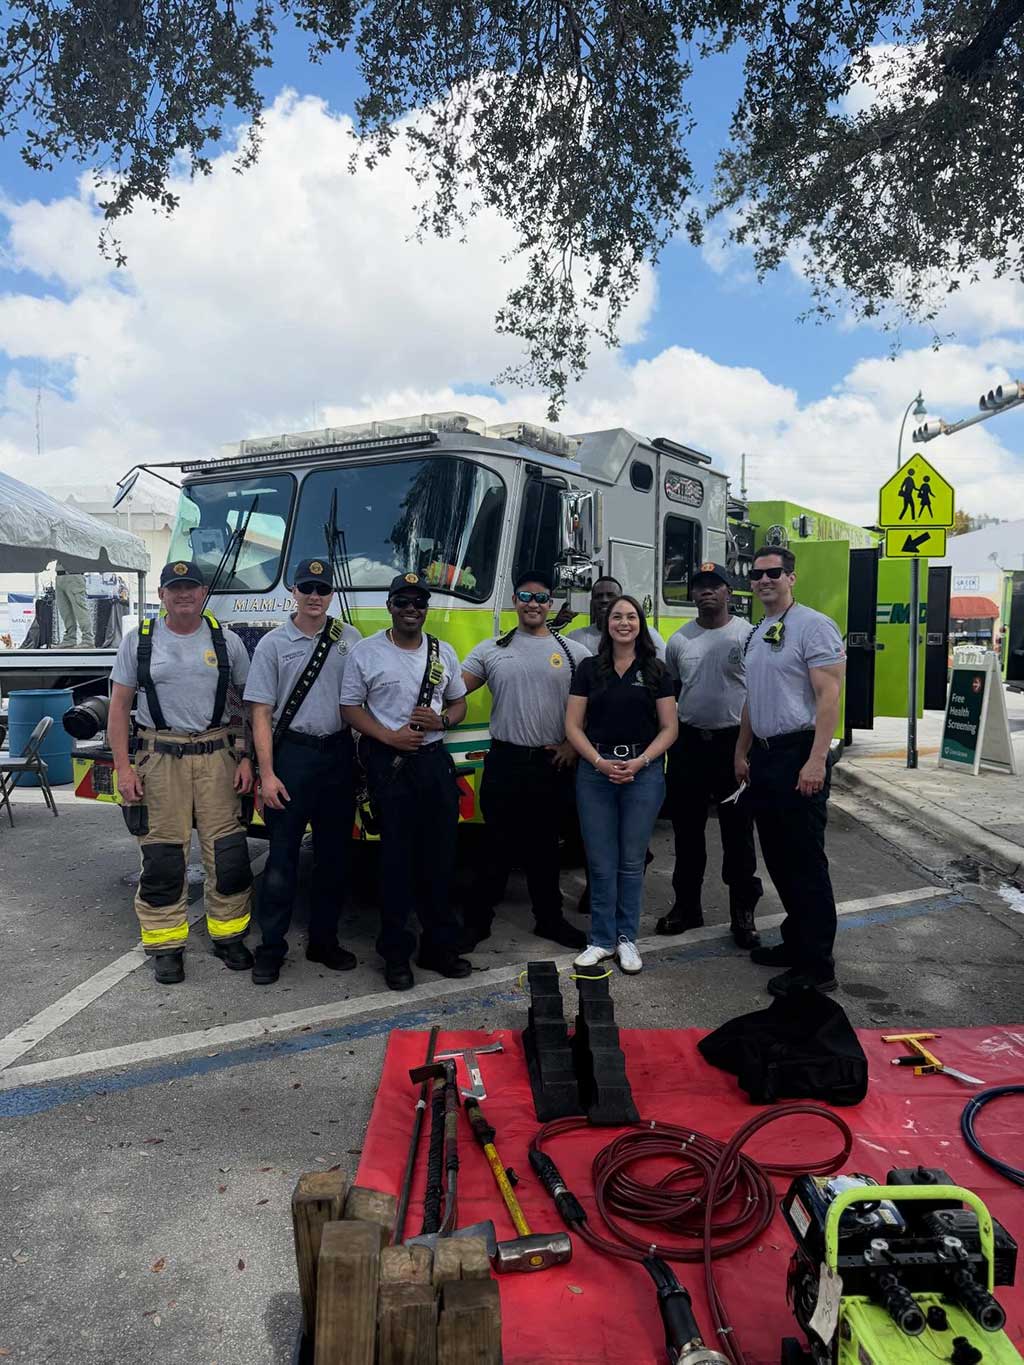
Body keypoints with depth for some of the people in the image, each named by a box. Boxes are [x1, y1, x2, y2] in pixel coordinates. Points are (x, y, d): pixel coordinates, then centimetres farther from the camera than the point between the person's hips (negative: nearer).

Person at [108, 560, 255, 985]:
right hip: (160, 757, -1)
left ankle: (228, 935, 19)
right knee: (162, 855, 3)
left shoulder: (227, 641, 5)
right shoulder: (139, 640, 3)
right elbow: (119, 706, 3)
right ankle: (166, 945, 16)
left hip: (216, 755, 1)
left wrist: (247, 758, 0)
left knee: (227, 851, 3)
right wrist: (123, 767, -4)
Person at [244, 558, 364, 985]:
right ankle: (270, 948, 11)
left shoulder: (350, 638, 6)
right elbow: (261, 714, -3)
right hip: (292, 754, -3)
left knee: (333, 853, 10)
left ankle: (323, 941, 24)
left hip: (338, 753, 3)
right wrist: (267, 774, -11)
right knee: (282, 854, 0)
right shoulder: (273, 643, 0)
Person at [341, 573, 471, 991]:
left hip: (435, 760, 4)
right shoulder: (366, 652, -1)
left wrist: (440, 720, -7)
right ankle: (396, 953, 12)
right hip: (388, 764, -4)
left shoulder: (443, 652, 10)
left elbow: (459, 702, 16)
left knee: (440, 857, 8)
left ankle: (440, 946, 20)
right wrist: (389, 736, -15)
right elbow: (350, 706, -1)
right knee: (396, 859, 1)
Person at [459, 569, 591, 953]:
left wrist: (574, 744, -4)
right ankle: (477, 920, 17)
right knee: (496, 844, 5)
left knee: (544, 846, 12)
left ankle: (549, 918, 25)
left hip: (552, 764, 1)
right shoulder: (491, 650, 4)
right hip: (504, 762, 0)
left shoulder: (573, 652, 4)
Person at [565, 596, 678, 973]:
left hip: (644, 771, 0)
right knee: (601, 862, 4)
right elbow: (573, 725, 2)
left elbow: (669, 727, 2)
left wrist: (640, 762, -12)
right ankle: (602, 940, 15)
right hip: (595, 771, 0)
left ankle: (626, 938, 18)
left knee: (631, 860, 7)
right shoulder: (589, 668, 6)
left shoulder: (655, 671, 5)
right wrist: (600, 762, -11)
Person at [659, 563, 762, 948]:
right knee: (687, 830, 11)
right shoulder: (679, 639, 8)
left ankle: (743, 913, 14)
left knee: (738, 832, 3)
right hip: (688, 743, 4)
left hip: (733, 743, -3)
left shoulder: (748, 634, -4)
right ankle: (687, 905, 24)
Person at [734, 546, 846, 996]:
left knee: (806, 862, -4)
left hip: (799, 754, -9)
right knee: (778, 858, 15)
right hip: (764, 756, 9)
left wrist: (816, 760, -23)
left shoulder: (813, 626, -10)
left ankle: (817, 967, 5)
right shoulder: (756, 633, 15)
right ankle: (796, 943, 28)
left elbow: (829, 695, -17)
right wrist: (742, 752, 21)